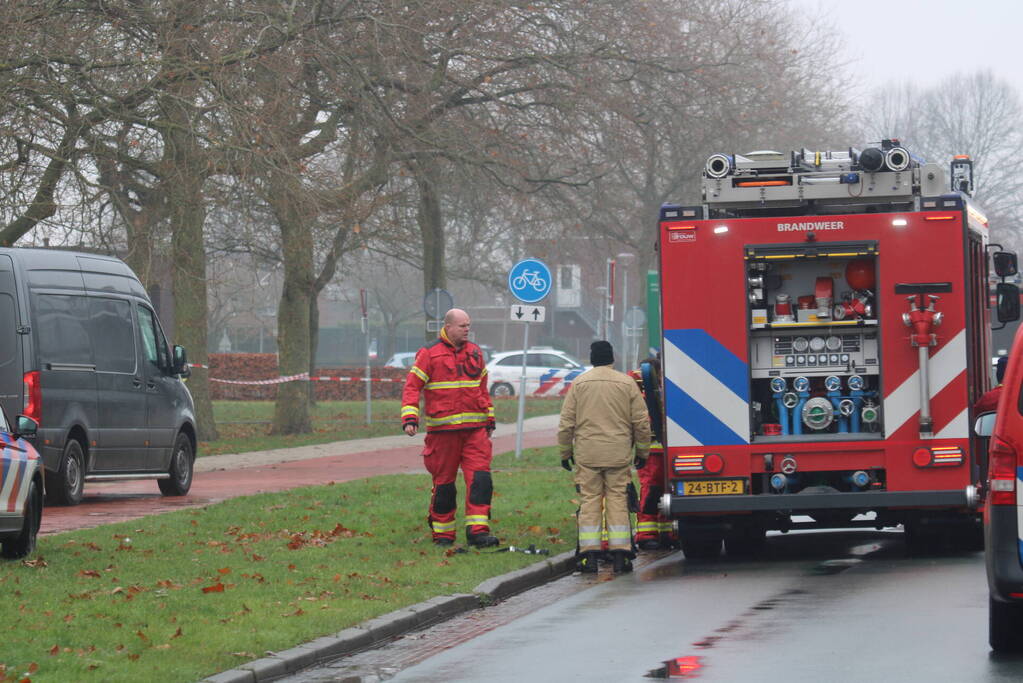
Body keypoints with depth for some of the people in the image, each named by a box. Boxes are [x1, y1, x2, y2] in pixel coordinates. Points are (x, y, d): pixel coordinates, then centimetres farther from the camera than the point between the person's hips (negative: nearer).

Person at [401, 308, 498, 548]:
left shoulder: (475, 353, 14)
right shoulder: (429, 354, -2)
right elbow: (412, 387, -4)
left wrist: (490, 419, 24)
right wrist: (409, 419, -15)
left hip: (475, 428, 3)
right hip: (442, 428, -3)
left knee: (480, 479, -11)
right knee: (444, 483, 4)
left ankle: (478, 532, -13)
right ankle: (442, 534, 16)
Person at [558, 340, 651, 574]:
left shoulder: (579, 384, 4)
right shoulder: (627, 383, 3)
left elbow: (566, 423, 5)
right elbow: (641, 423, 4)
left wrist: (565, 452, 15)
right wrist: (642, 452, 15)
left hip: (587, 455, 0)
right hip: (619, 455, 0)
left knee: (589, 502, 3)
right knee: (618, 501, 3)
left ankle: (589, 555, -2)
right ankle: (620, 556, -1)